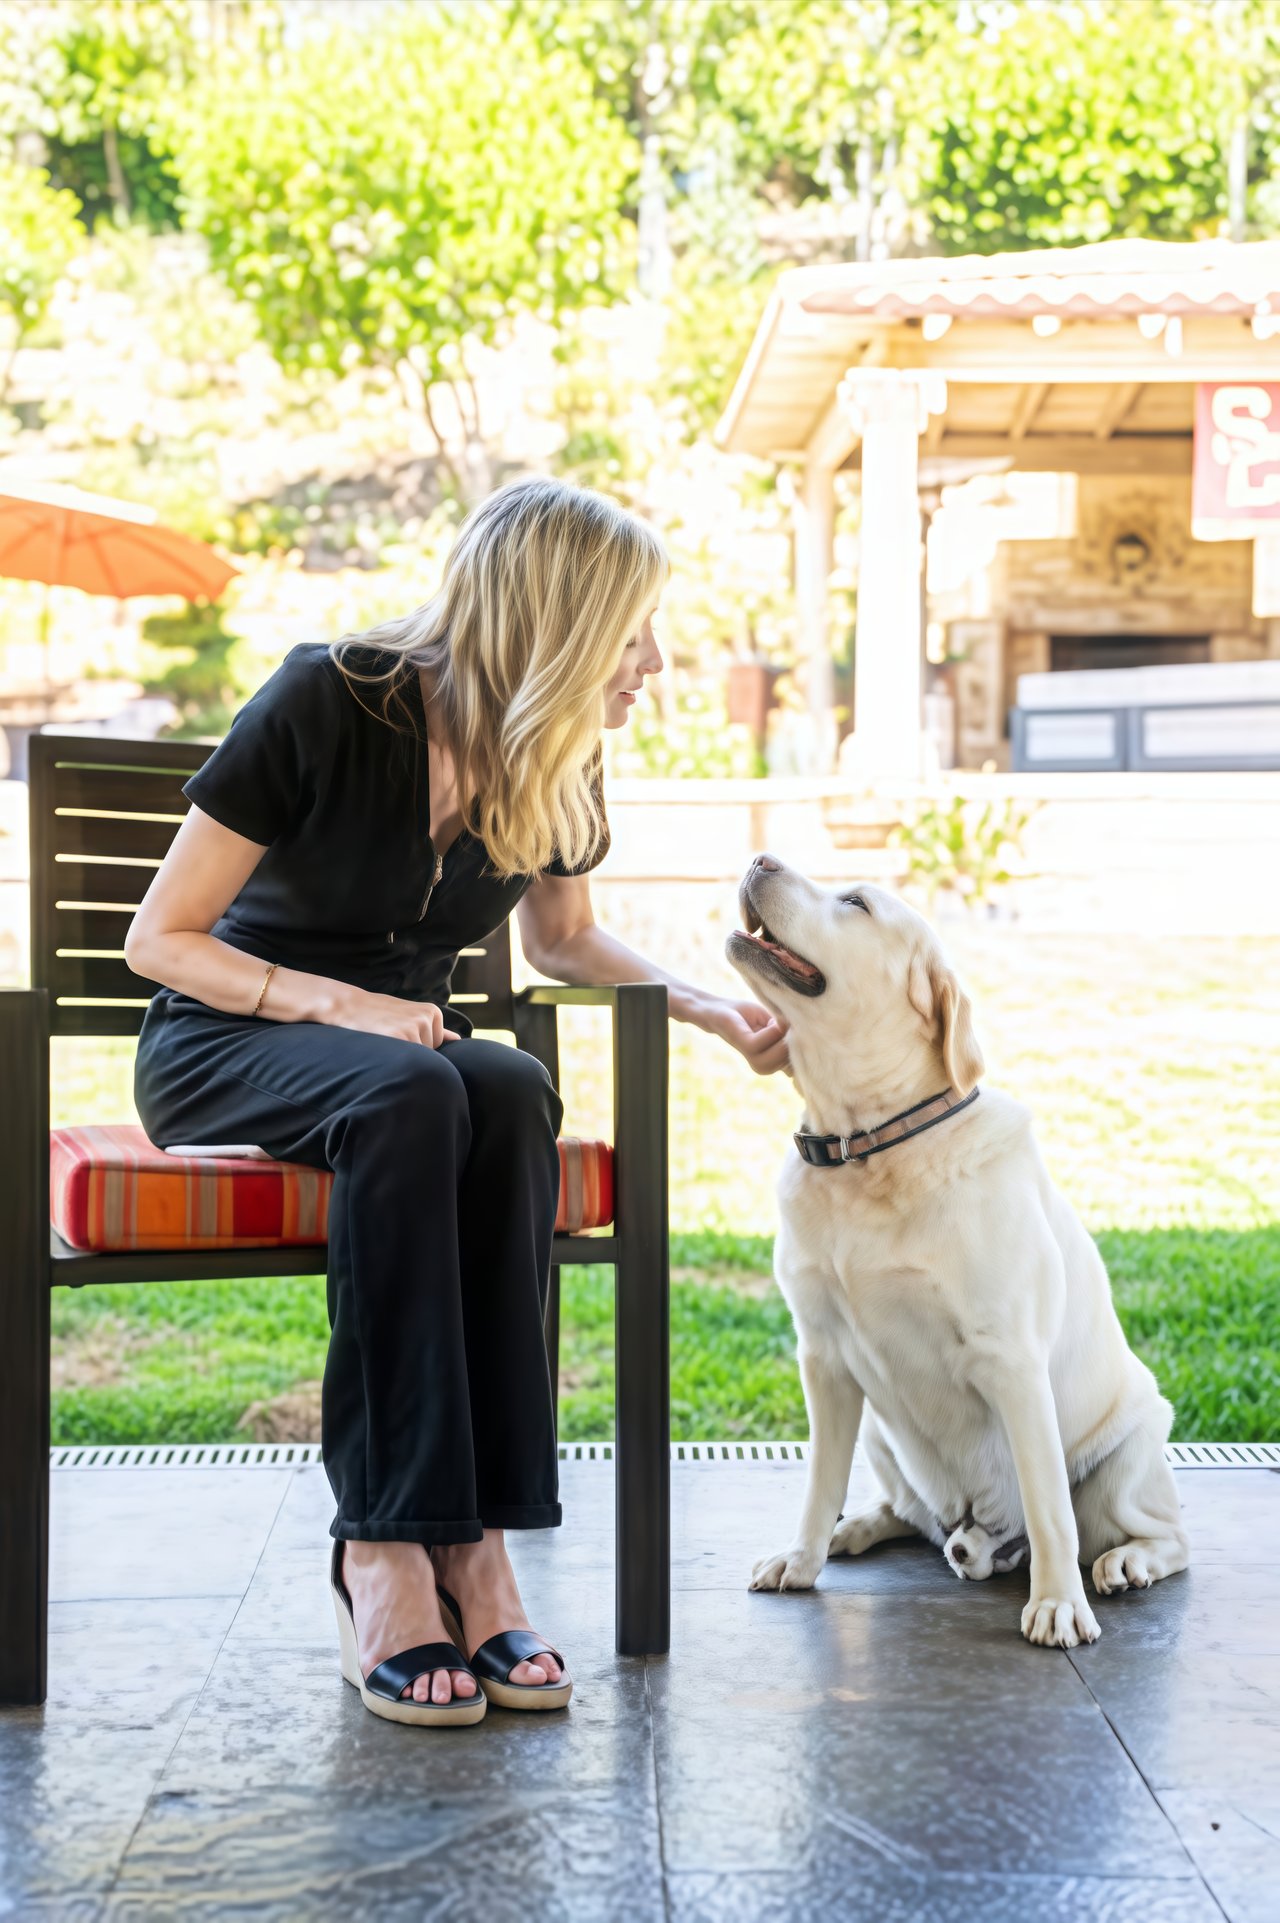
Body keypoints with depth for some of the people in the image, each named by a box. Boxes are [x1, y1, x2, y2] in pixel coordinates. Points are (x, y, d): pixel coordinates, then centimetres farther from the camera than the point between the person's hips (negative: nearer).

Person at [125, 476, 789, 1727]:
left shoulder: (559, 768, -3)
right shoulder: (324, 704, -19)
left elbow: (563, 940, 18)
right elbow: (158, 940, -14)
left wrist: (711, 1008, 3)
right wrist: (340, 1003, -26)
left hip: (402, 1048, 4)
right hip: (219, 1049, -4)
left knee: (512, 1092, -33)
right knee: (414, 1098, -38)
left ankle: (466, 1538, -35)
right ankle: (387, 1548, -37)